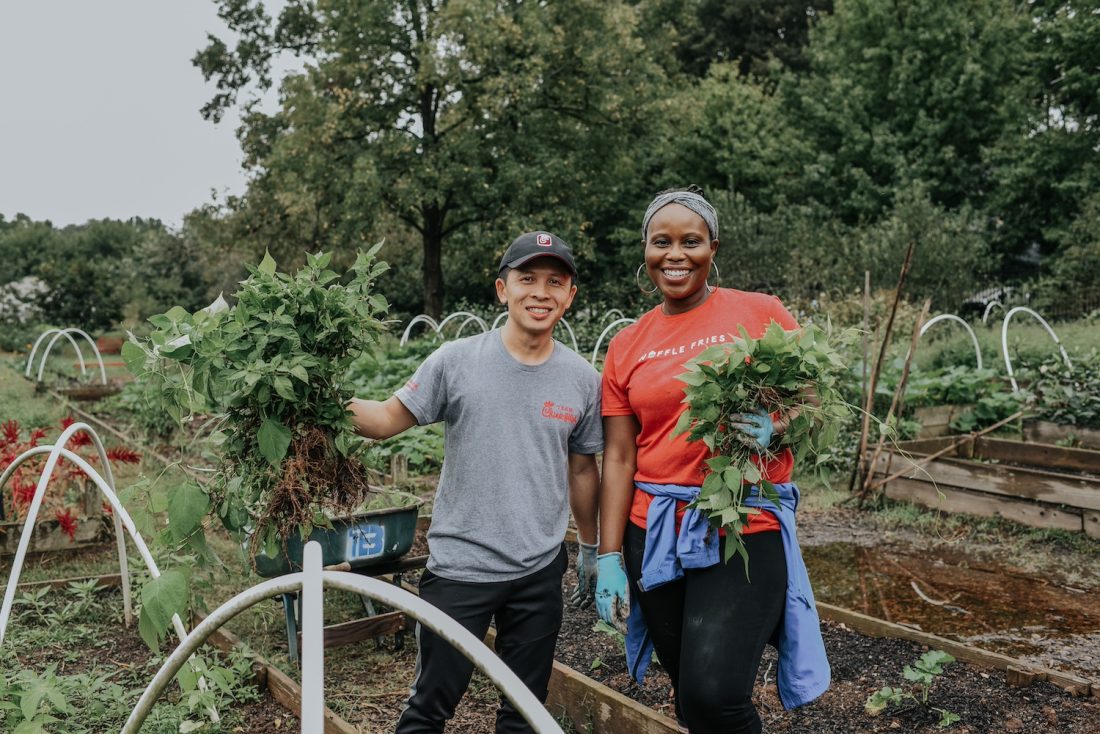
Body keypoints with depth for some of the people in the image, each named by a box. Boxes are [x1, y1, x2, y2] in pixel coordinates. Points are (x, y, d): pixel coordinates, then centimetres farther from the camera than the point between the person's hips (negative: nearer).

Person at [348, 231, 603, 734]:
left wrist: (591, 550, 18)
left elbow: (581, 471, 11)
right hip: (459, 566, -2)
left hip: (541, 573, 3)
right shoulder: (456, 361, -7)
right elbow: (388, 419, -4)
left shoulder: (583, 380, 1)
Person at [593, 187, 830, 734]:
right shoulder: (627, 346, 7)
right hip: (656, 536, 4)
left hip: (746, 530, -3)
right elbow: (619, 458, 5)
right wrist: (609, 558, 0)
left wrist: (776, 428, -20)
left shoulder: (761, 313, -1)